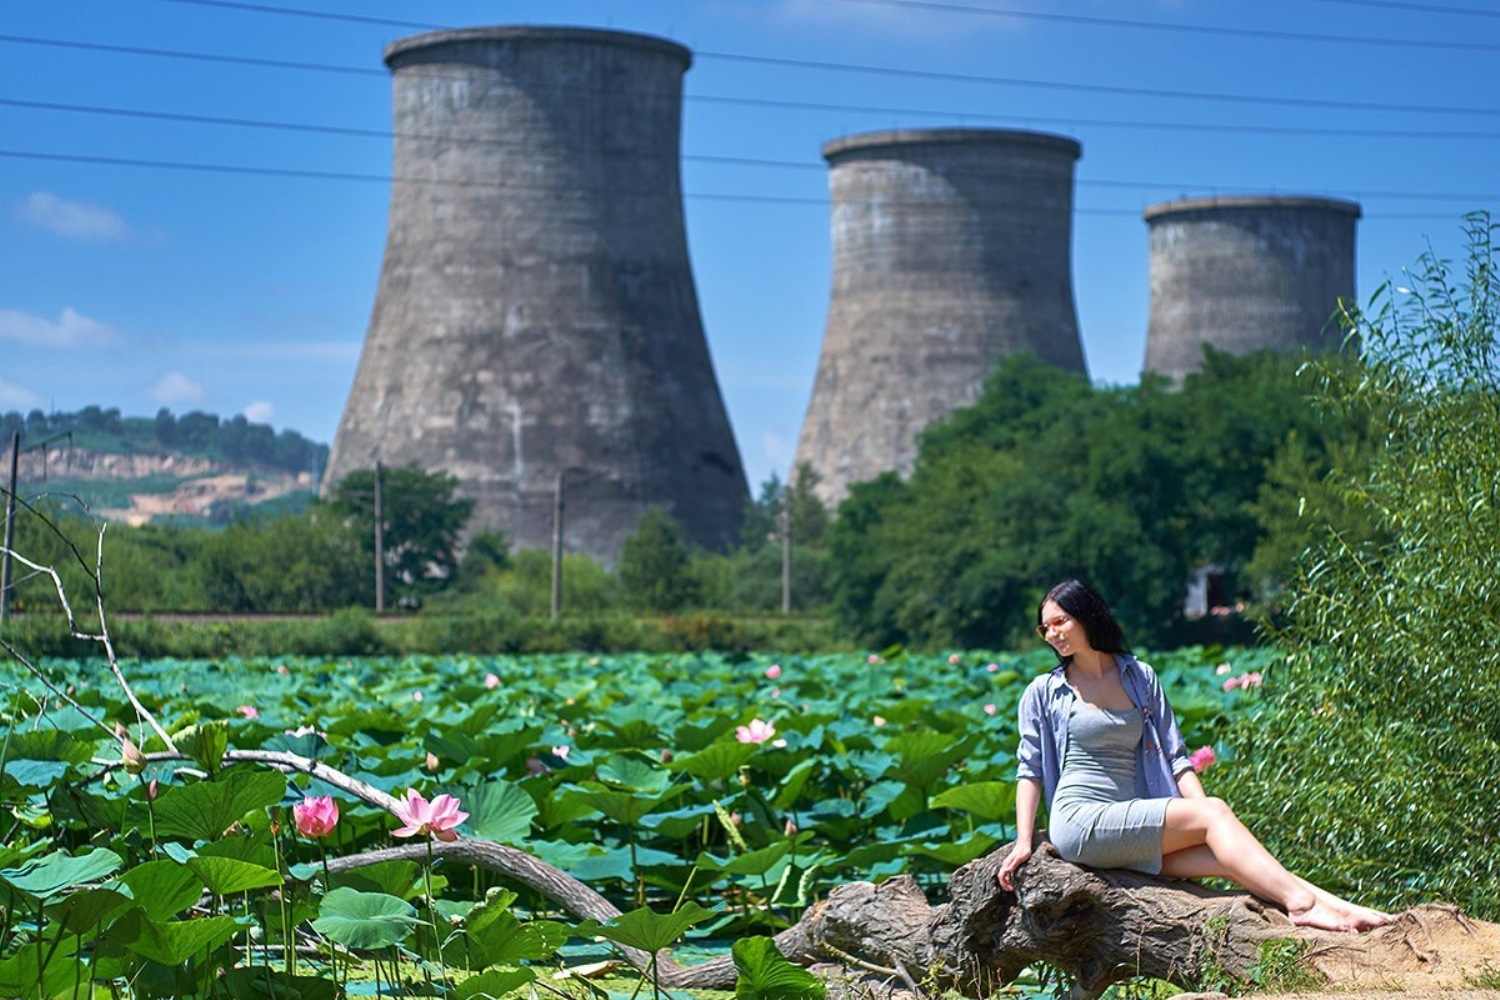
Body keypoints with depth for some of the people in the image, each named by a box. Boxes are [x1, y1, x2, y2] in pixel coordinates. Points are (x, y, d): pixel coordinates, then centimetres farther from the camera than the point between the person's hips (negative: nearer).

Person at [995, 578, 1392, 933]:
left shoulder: (1139, 677, 17)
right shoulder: (1043, 693, 9)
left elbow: (1174, 755, 13)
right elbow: (1030, 770, 7)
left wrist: (1203, 809, -2)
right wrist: (1024, 842, -4)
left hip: (1133, 828, 4)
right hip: (1080, 822, -4)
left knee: (1227, 856, -21)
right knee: (1213, 814, -21)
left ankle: (1333, 906, -34)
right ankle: (1301, 903, -33)